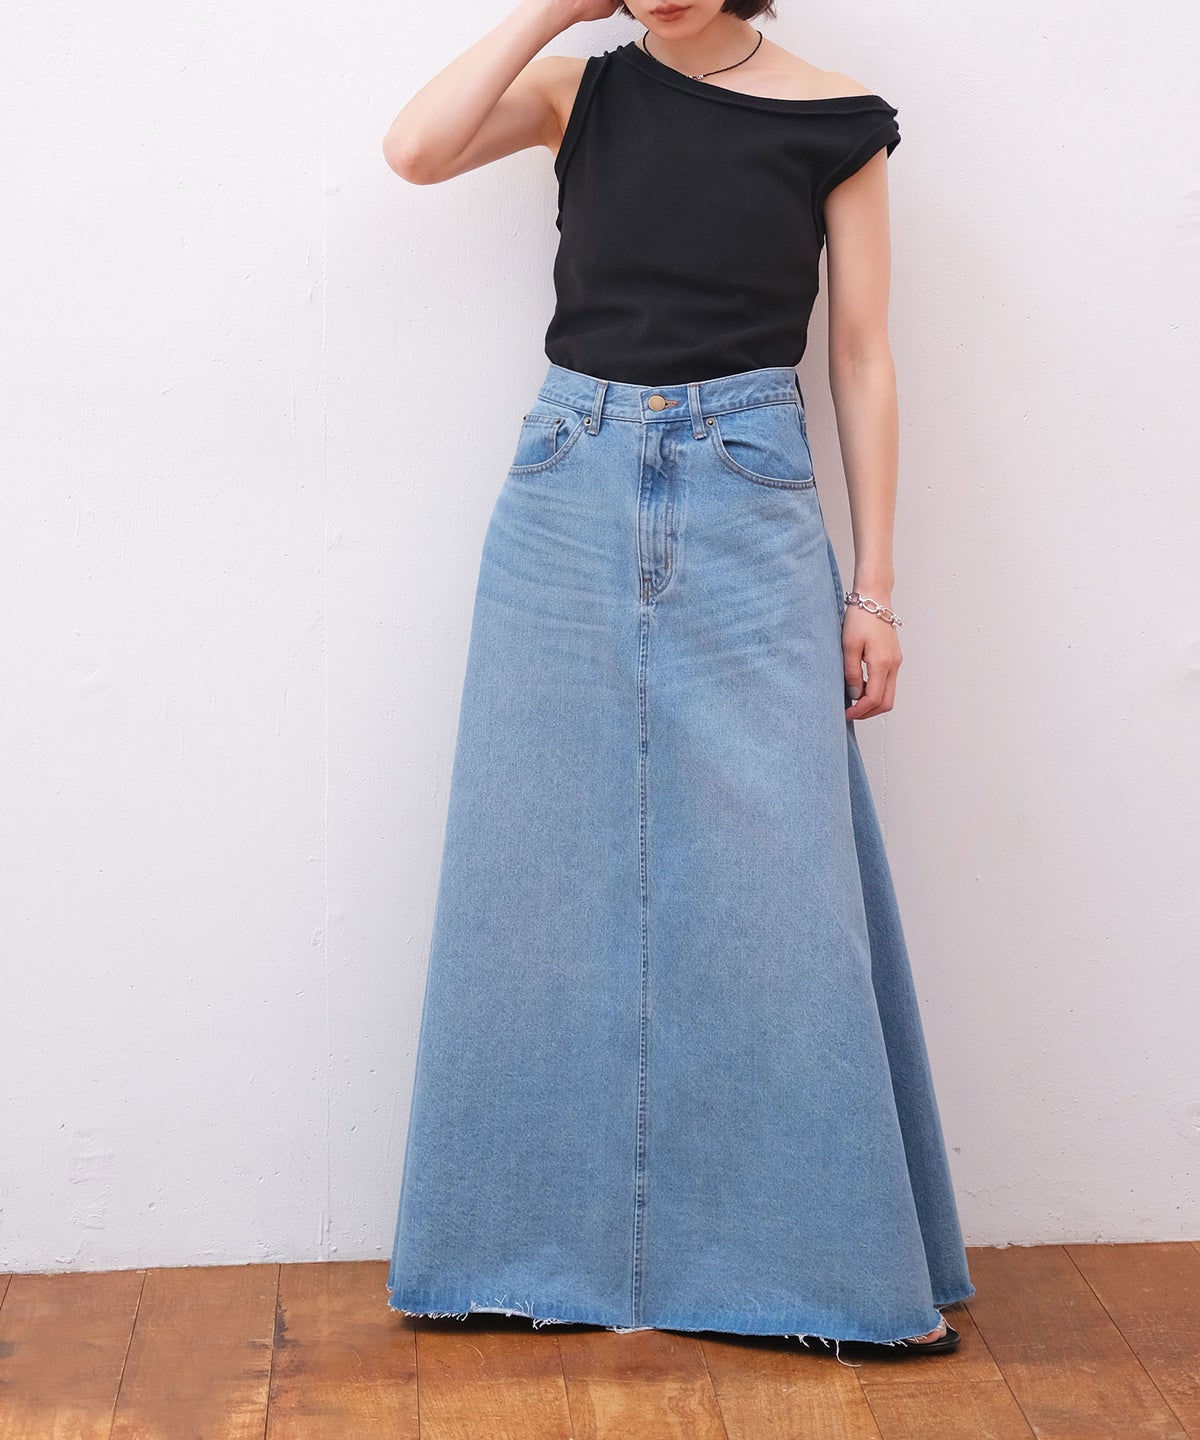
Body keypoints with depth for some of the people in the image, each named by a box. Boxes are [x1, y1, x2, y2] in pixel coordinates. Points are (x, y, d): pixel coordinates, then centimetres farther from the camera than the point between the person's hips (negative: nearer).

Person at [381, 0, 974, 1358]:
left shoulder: (832, 121, 4)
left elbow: (861, 359, 4)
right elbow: (416, 147, -8)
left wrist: (874, 589, 1)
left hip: (748, 506, -2)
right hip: (571, 495, 2)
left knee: (772, 880, -3)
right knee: (545, 874, 4)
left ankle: (829, 1249, 11)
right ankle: (547, 1243, 18)